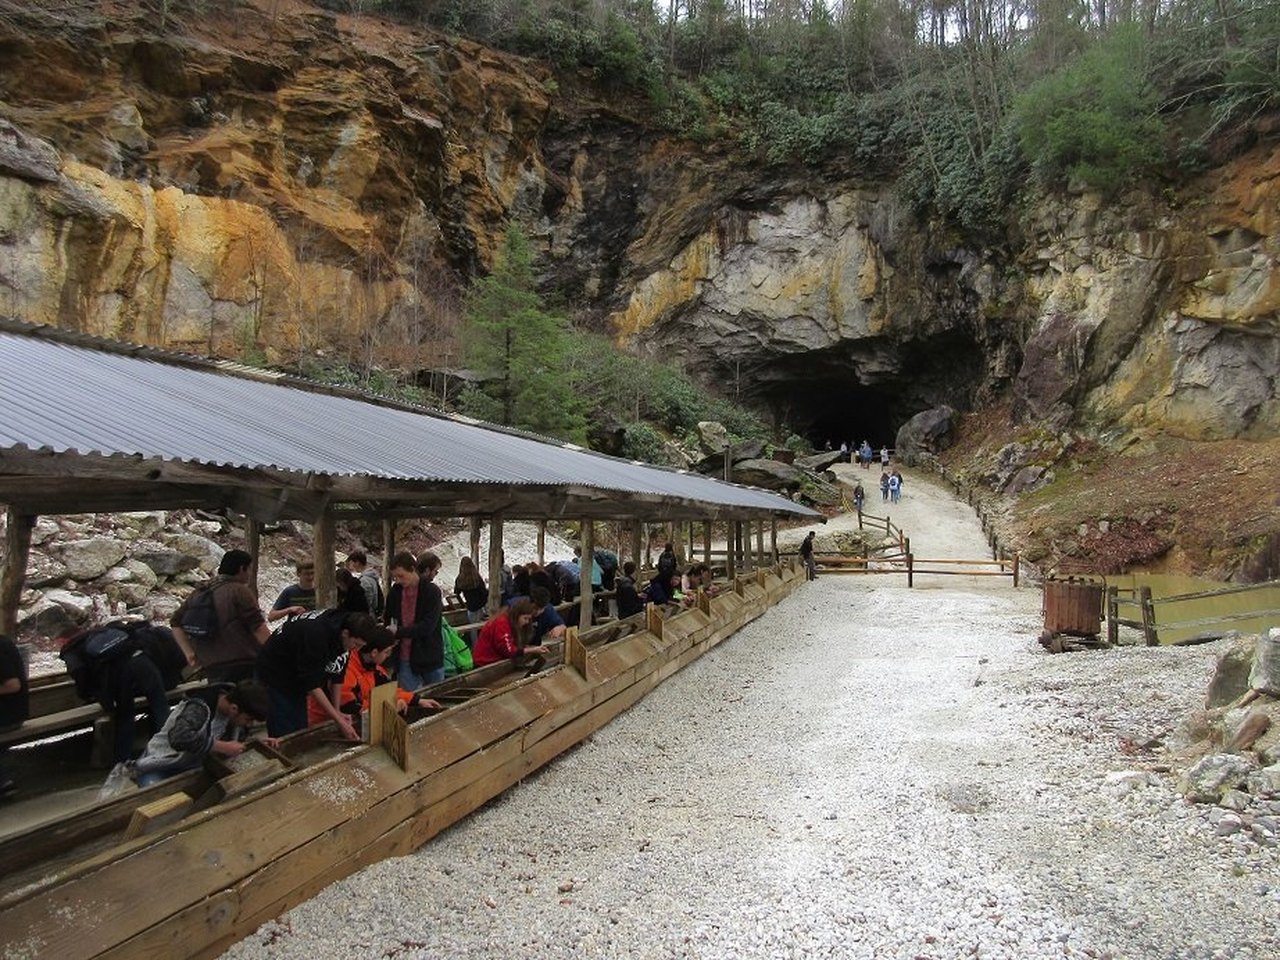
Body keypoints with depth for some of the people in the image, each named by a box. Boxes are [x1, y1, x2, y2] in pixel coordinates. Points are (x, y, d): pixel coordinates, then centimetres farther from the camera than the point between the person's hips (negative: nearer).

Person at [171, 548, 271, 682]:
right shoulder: (239, 591, -9)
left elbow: (176, 622, 19)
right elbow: (258, 628, -14)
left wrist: (189, 653, 16)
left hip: (211, 668, 7)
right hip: (243, 665, -7)